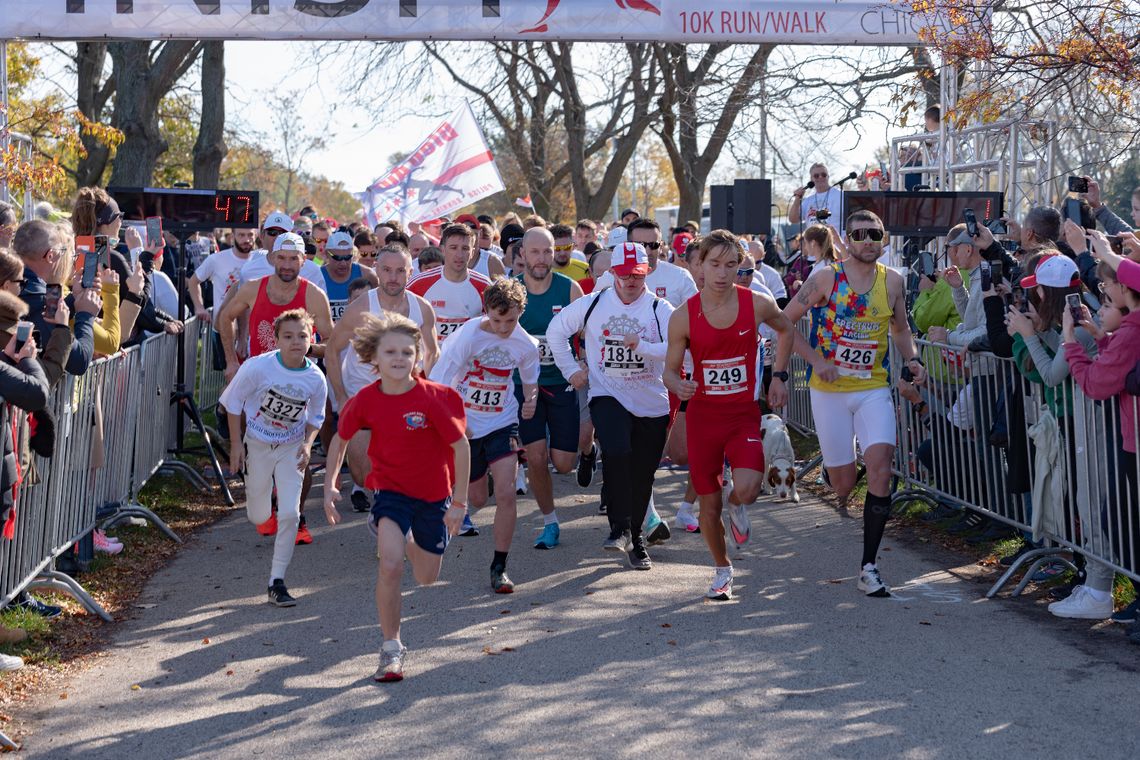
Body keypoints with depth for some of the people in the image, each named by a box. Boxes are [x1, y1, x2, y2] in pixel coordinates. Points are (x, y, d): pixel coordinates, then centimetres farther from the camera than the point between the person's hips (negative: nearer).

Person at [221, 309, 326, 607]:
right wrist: (236, 445, -8)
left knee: (290, 513, -13)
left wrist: (308, 444, -13)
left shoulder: (315, 378, -14)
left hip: (291, 448, 1)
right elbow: (233, 401, -7)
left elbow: (316, 416, 4)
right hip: (257, 445, -1)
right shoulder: (258, 367, -21)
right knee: (258, 517, 11)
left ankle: (277, 581, -2)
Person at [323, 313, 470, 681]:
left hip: (433, 495, 0)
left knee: (426, 578, 14)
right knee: (390, 566, -23)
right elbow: (340, 439, 7)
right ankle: (391, 648, -6)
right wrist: (330, 486, 0)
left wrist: (458, 503, -12)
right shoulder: (365, 401, -12)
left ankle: (407, 542, 51)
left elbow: (461, 447, -13)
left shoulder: (433, 398, -20)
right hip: (390, 490, 0)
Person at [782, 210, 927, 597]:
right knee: (843, 482, 0)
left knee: (880, 467, -15)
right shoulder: (826, 278, -6)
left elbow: (900, 328, 20)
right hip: (830, 390, -2)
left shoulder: (892, 281, 4)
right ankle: (839, 508, 40)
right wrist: (816, 360, -12)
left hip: (874, 388, 2)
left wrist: (911, 360, 1)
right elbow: (784, 322, -2)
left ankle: (869, 565, -8)